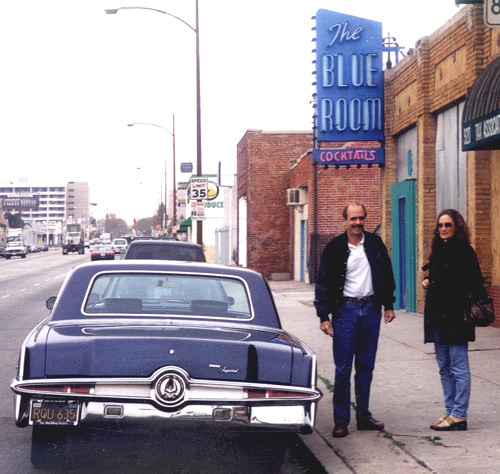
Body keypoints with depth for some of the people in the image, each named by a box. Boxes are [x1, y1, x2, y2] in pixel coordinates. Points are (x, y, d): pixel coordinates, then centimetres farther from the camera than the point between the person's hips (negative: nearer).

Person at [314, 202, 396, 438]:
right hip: (345, 309, -3)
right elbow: (323, 283, -2)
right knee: (343, 368, -3)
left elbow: (386, 275, 14)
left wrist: (388, 305, 11)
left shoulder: (375, 244, 6)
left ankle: (363, 416, 18)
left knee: (366, 366, 9)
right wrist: (324, 316, -7)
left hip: (371, 307, 3)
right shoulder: (335, 248, -3)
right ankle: (341, 421, 3)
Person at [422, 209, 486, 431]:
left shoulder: (464, 251, -9)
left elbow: (474, 285, -12)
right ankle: (450, 411, 20)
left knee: (458, 368, -3)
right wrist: (428, 282, 6)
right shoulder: (438, 250, 14)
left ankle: (459, 417, 0)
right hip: (437, 316, 8)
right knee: (444, 367, 13)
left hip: (455, 317, -8)